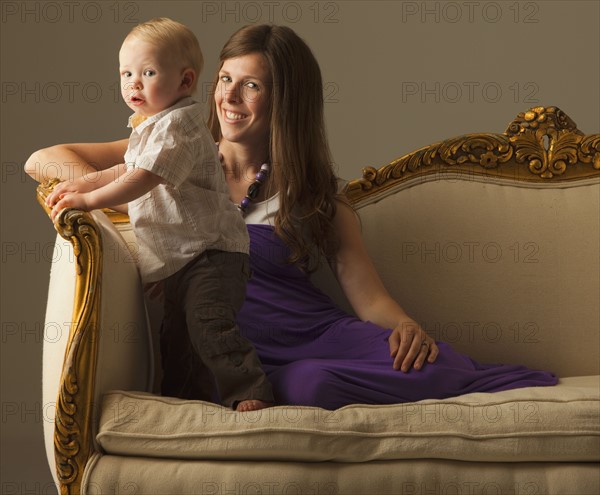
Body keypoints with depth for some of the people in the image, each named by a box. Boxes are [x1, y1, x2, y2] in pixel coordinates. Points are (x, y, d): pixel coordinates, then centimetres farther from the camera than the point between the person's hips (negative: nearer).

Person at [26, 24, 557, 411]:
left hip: (318, 332, 1)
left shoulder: (320, 197, 17)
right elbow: (44, 160, 16)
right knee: (312, 384, -38)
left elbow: (369, 295, 5)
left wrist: (405, 325, -18)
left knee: (431, 362, -34)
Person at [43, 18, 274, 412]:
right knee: (174, 333, 18)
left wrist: (89, 199, -22)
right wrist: (80, 183, 22)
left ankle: (251, 392, -23)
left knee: (209, 324, -25)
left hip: (211, 251, -11)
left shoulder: (178, 124, -16)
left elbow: (146, 177, -26)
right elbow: (127, 170, 32)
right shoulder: (149, 127, 17)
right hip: (178, 260, 11)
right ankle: (175, 394, 31)